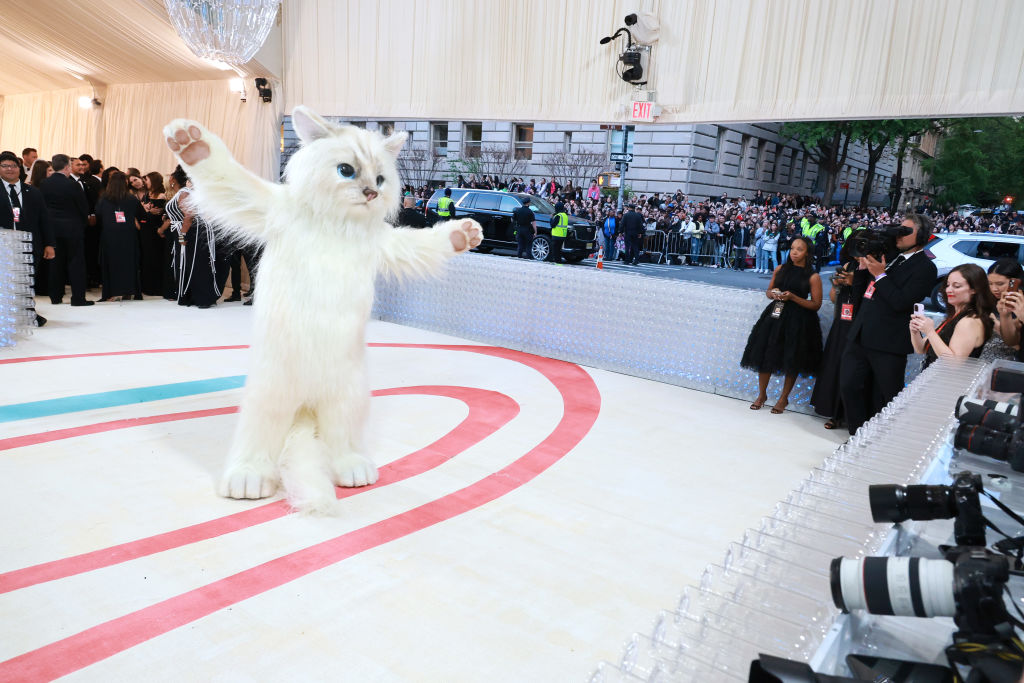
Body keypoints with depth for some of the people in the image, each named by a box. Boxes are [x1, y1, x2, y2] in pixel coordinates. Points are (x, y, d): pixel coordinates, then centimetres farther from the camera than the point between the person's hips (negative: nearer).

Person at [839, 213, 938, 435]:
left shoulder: (925, 268, -8)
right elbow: (865, 282, 22)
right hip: (861, 337, 8)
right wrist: (864, 265, 4)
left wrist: (880, 275, -14)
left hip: (887, 344, -7)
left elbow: (901, 302, -18)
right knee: (849, 386, 10)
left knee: (883, 399, 4)